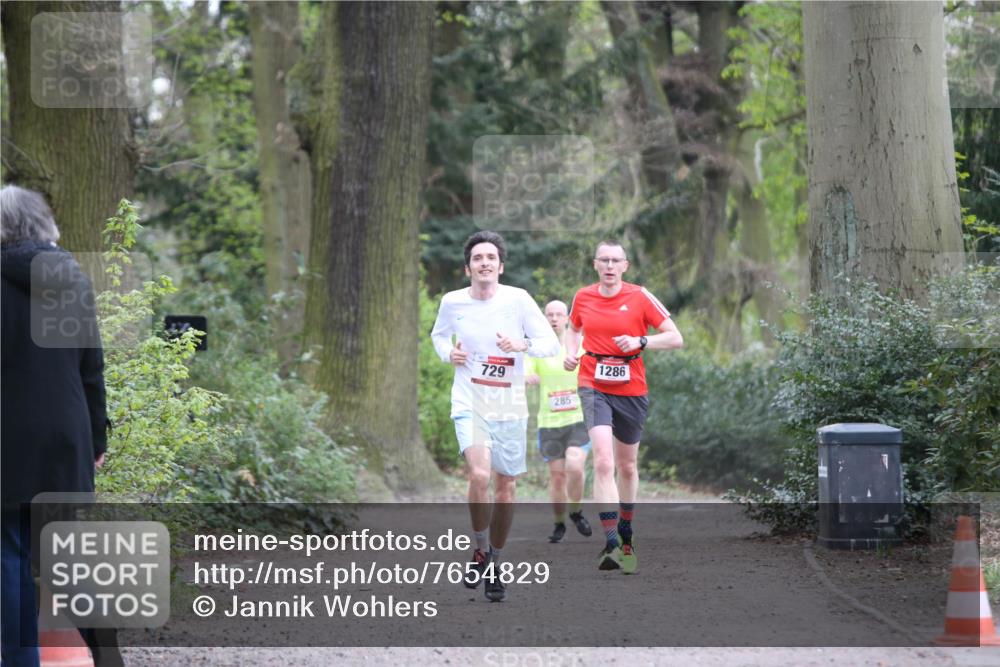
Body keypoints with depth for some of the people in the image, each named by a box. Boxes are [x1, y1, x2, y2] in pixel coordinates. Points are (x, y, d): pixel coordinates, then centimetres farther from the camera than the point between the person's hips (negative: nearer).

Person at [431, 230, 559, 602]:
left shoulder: (517, 300, -5)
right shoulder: (452, 302, 0)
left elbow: (551, 345, -3)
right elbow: (438, 334, 21)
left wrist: (523, 344, -23)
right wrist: (448, 353, 0)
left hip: (510, 407, 1)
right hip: (469, 404, -1)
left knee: (505, 487, 7)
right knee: (479, 476, -23)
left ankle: (494, 565, 24)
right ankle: (481, 550, -1)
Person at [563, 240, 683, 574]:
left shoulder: (640, 297, -5)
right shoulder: (583, 297, 2)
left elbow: (676, 338, -6)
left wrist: (640, 342, -20)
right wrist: (571, 353, 4)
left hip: (631, 390, 0)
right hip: (594, 388, 0)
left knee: (627, 467, 15)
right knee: (603, 462, -19)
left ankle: (625, 536, 35)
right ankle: (610, 543, -24)